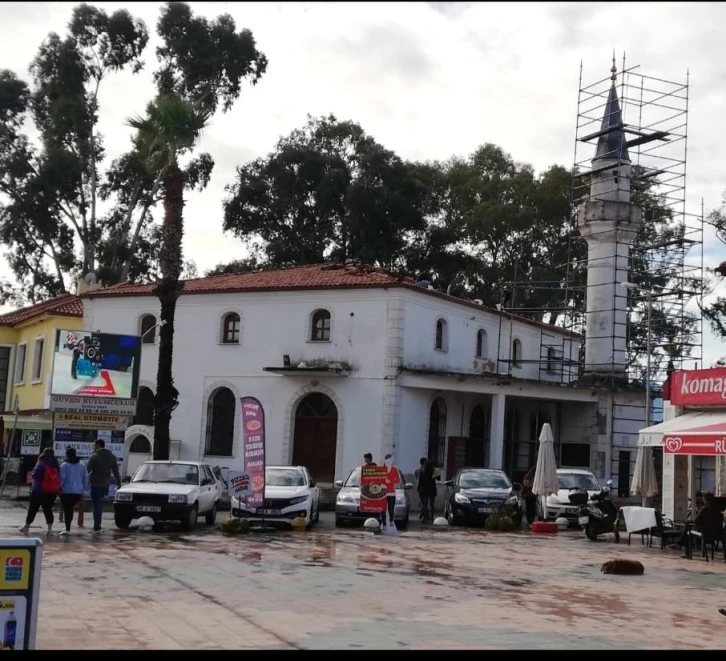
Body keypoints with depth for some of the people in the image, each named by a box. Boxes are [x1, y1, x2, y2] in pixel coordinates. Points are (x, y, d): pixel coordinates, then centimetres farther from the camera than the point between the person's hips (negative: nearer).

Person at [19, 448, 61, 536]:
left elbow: (35, 476, -14)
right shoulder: (56, 466, 5)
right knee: (48, 509, 9)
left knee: (32, 509, 9)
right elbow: (59, 478, 7)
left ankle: (26, 527, 19)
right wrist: (58, 489, 13)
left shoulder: (41, 465, -11)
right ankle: (50, 528, -1)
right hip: (52, 492, 4)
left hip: (39, 491, -4)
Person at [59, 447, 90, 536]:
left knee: (67, 510, 0)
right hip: (78, 492, 5)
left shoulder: (64, 465, -8)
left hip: (67, 491, -5)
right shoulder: (81, 466, 9)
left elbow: (62, 478, -12)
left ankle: (67, 528, -6)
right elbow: (86, 478, 10)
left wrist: (59, 488, -2)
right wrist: (83, 490, 15)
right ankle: (68, 527, 21)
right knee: (70, 509, 18)